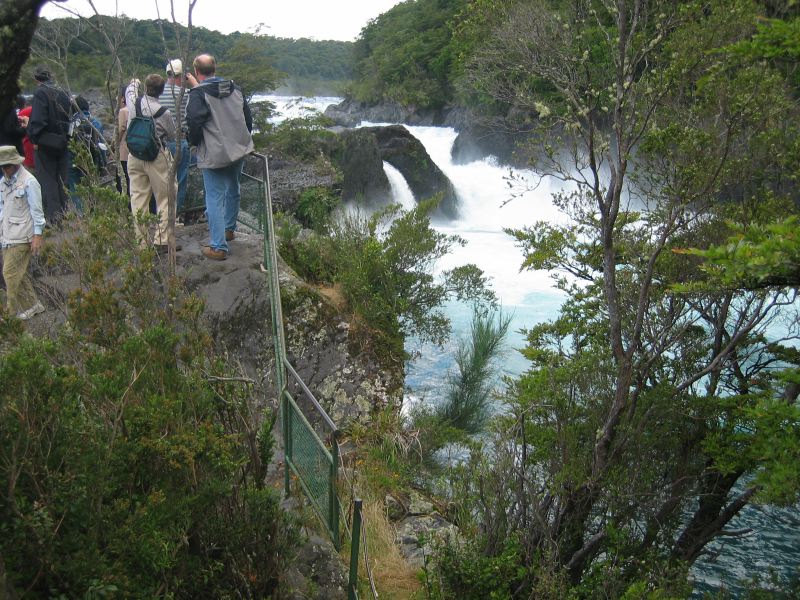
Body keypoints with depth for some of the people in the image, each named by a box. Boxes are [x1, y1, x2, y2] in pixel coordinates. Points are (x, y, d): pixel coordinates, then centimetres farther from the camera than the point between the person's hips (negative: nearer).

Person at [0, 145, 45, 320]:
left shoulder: (28, 181, -12)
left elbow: (37, 211, -11)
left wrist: (37, 235, -13)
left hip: (21, 236, -7)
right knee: (18, 273, 11)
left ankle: (16, 311, 5)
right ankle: (33, 305, 22)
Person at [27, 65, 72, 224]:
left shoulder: (41, 93, -13)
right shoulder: (63, 93, 7)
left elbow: (38, 120, -19)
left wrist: (35, 139, -9)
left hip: (45, 145, -6)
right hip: (62, 143, 6)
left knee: (47, 180, -1)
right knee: (62, 179, 15)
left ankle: (53, 213, -5)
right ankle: (64, 210, 20)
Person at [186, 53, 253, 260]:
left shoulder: (198, 94, -14)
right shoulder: (234, 89, 7)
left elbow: (193, 124, -20)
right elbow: (248, 117, 14)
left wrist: (195, 142, 0)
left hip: (214, 155, -7)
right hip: (239, 150, 7)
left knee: (215, 198, -3)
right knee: (232, 190, 25)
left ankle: (218, 247, -4)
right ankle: (229, 229, 43)